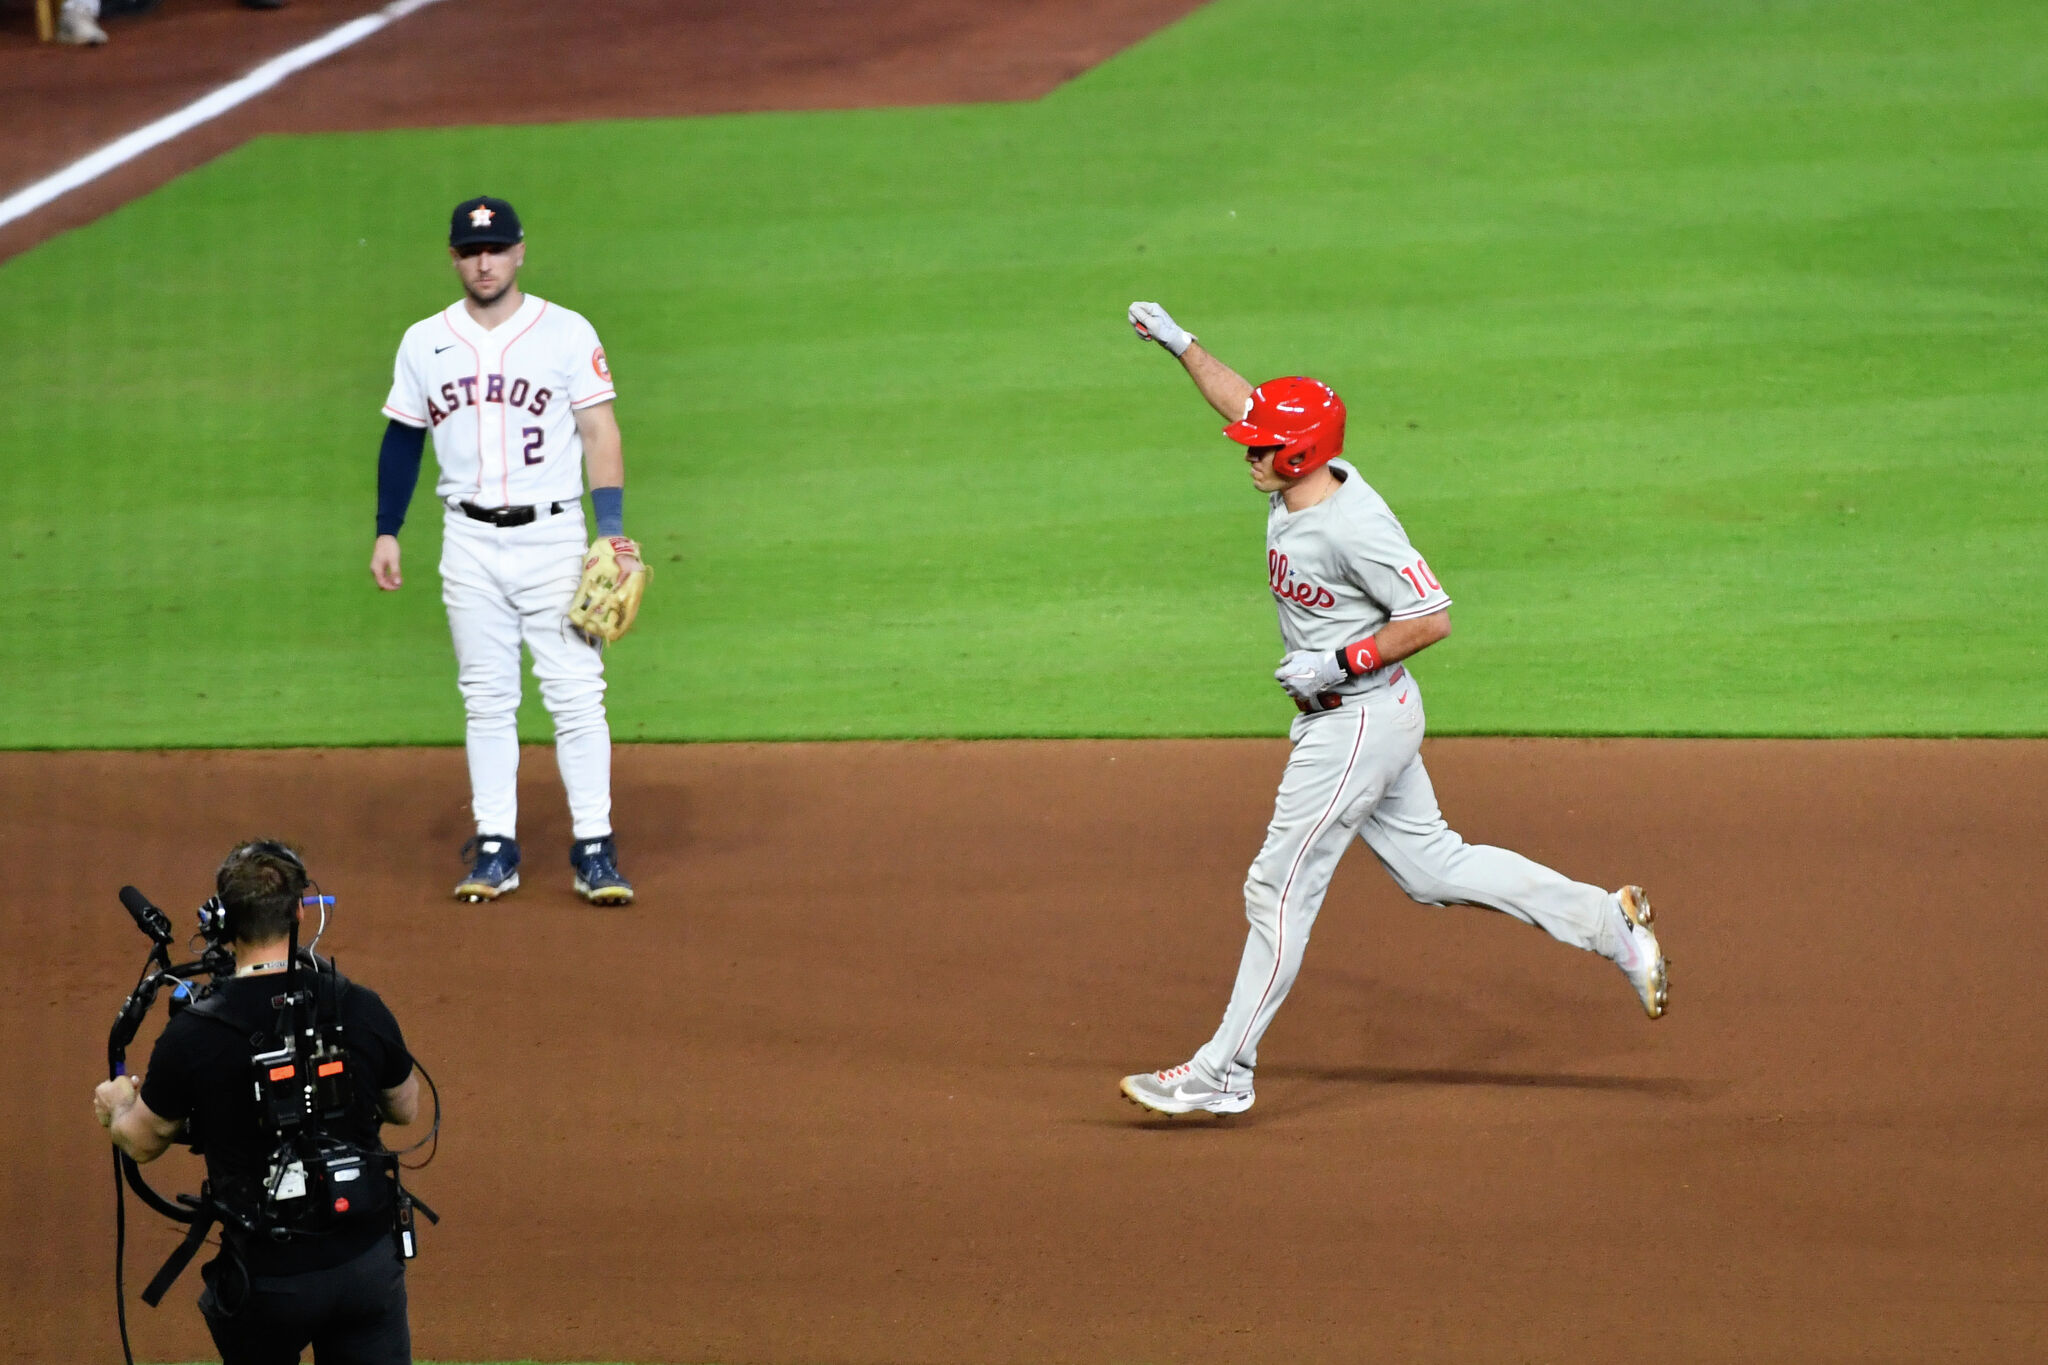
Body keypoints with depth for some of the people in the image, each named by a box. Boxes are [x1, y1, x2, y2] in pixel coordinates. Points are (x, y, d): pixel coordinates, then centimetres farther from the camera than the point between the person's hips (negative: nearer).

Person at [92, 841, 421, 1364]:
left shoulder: (192, 1036, -16)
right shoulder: (362, 1011, -10)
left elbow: (142, 1143, 2)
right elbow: (406, 1109, 10)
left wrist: (116, 1105, 26)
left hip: (269, 1277, -2)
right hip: (368, 1259, 2)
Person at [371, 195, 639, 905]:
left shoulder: (568, 334, -2)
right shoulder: (424, 343, 7)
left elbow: (600, 432, -4)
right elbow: (402, 440, 15)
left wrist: (613, 530, -14)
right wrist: (387, 533, 9)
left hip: (553, 536, -3)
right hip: (470, 545, 3)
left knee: (576, 695, -6)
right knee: (486, 699, 5)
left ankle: (594, 849, -4)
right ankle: (495, 849, 9)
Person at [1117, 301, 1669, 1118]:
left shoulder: (1354, 526, -24)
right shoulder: (1294, 487, 2)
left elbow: (1431, 619, -24)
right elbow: (1244, 405, 21)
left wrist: (1338, 664, -22)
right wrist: (1180, 346, 22)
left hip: (1360, 721, -10)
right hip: (1338, 719, 10)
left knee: (1281, 887, -5)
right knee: (1430, 868, 15)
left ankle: (1224, 1073, 0)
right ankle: (1606, 921, 18)